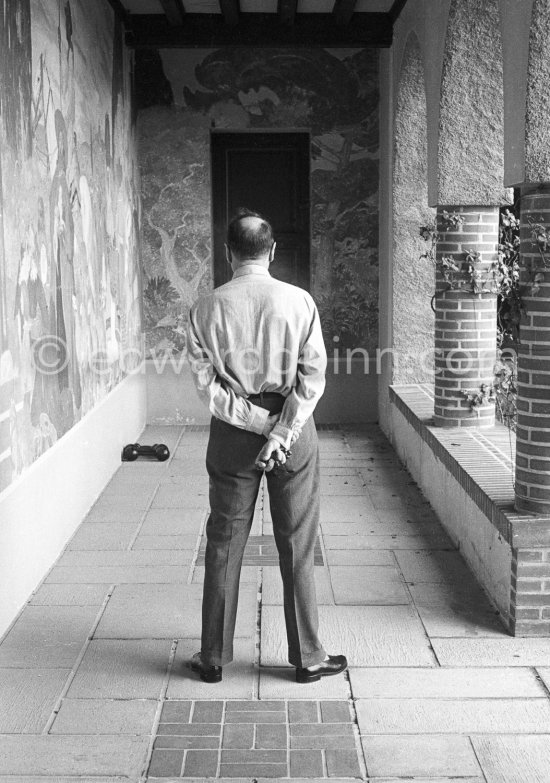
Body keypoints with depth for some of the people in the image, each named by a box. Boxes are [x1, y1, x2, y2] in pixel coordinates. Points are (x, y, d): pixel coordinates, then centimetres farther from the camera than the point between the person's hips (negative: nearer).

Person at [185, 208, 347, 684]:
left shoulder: (207, 309, -5)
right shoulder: (299, 302, -6)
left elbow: (207, 385, -9)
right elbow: (313, 378, -11)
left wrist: (260, 425, -9)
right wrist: (281, 432, -11)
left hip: (232, 433, 1)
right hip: (294, 430, 0)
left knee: (224, 545, 12)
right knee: (297, 547, 10)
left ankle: (214, 658, 22)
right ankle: (308, 657, 20)